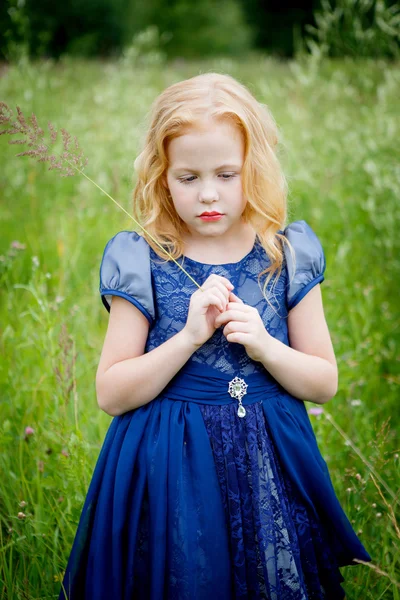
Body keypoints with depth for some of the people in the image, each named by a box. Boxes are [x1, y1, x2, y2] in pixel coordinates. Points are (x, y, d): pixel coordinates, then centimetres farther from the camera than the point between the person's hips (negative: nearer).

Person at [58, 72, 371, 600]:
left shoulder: (287, 256, -1)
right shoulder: (142, 262, -6)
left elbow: (325, 383, 3)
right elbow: (110, 394, -8)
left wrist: (265, 347, -15)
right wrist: (188, 337, -20)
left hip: (270, 467, 2)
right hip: (170, 474, -1)